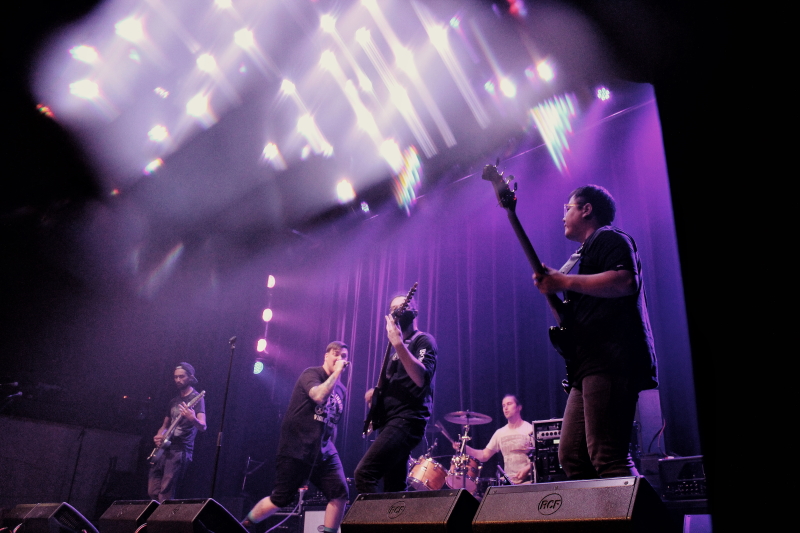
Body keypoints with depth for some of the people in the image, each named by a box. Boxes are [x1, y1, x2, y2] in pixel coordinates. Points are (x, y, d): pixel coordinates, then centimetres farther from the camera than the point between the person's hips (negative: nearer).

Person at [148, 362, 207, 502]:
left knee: (165, 494, -12)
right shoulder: (174, 401, 18)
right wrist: (158, 437, 2)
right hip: (164, 449, 8)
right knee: (152, 492, 5)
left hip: (180, 450, -8)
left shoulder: (196, 398, -5)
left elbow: (203, 427, -17)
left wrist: (193, 419, -40)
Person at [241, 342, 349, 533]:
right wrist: (337, 372, -22)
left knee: (340, 493, -11)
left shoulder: (341, 389, 13)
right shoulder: (311, 374, -8)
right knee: (280, 499, 2)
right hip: (296, 449, -6)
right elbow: (319, 396, -30)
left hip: (323, 451, 6)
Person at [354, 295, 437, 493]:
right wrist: (375, 392, 10)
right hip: (391, 421, 10)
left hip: (407, 420, -10)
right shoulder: (400, 346, 21)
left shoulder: (423, 341, -4)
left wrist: (398, 344, -29)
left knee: (364, 474, -22)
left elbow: (421, 379, -23)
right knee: (394, 488, 11)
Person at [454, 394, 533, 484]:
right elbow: (484, 456, 13)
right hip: (508, 481, 5)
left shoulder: (530, 430, -4)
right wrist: (464, 448, -2)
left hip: (528, 481, -5)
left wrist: (528, 468, -23)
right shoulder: (500, 433, 12)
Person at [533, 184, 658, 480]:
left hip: (611, 363, -10)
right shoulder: (588, 252, 30)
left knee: (606, 457, -17)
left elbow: (626, 282, -19)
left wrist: (564, 282, -15)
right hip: (590, 366, 10)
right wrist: (552, 282, 18)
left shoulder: (609, 238, 1)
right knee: (571, 456, 6)